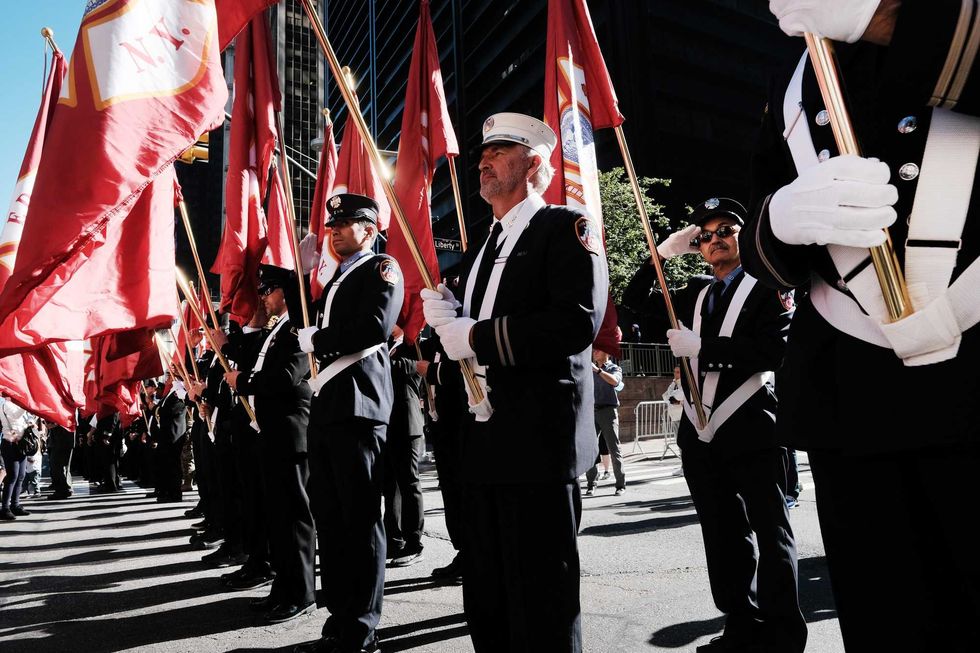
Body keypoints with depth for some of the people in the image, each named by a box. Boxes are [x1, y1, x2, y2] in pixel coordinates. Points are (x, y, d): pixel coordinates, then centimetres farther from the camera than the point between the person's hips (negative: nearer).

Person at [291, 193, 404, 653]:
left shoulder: (383, 268, -1)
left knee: (361, 520, -3)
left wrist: (317, 341, -7)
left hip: (359, 407, -9)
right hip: (325, 408, 9)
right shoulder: (337, 278, 25)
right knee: (329, 519, 11)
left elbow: (375, 326, -17)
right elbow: (307, 323, 25)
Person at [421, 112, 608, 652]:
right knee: (486, 601, 18)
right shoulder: (481, 251, 20)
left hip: (539, 441, -8)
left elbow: (578, 321, -20)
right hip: (482, 443, 8)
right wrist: (444, 313, -2)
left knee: (542, 599, 3)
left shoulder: (566, 228, -5)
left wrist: (474, 337, -17)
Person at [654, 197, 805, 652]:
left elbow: (776, 350, -14)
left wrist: (702, 347, -18)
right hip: (701, 436, 6)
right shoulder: (693, 297, 16)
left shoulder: (766, 288, 0)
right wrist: (663, 252, 4)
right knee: (724, 536, 12)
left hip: (751, 432, -5)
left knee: (769, 532, 3)